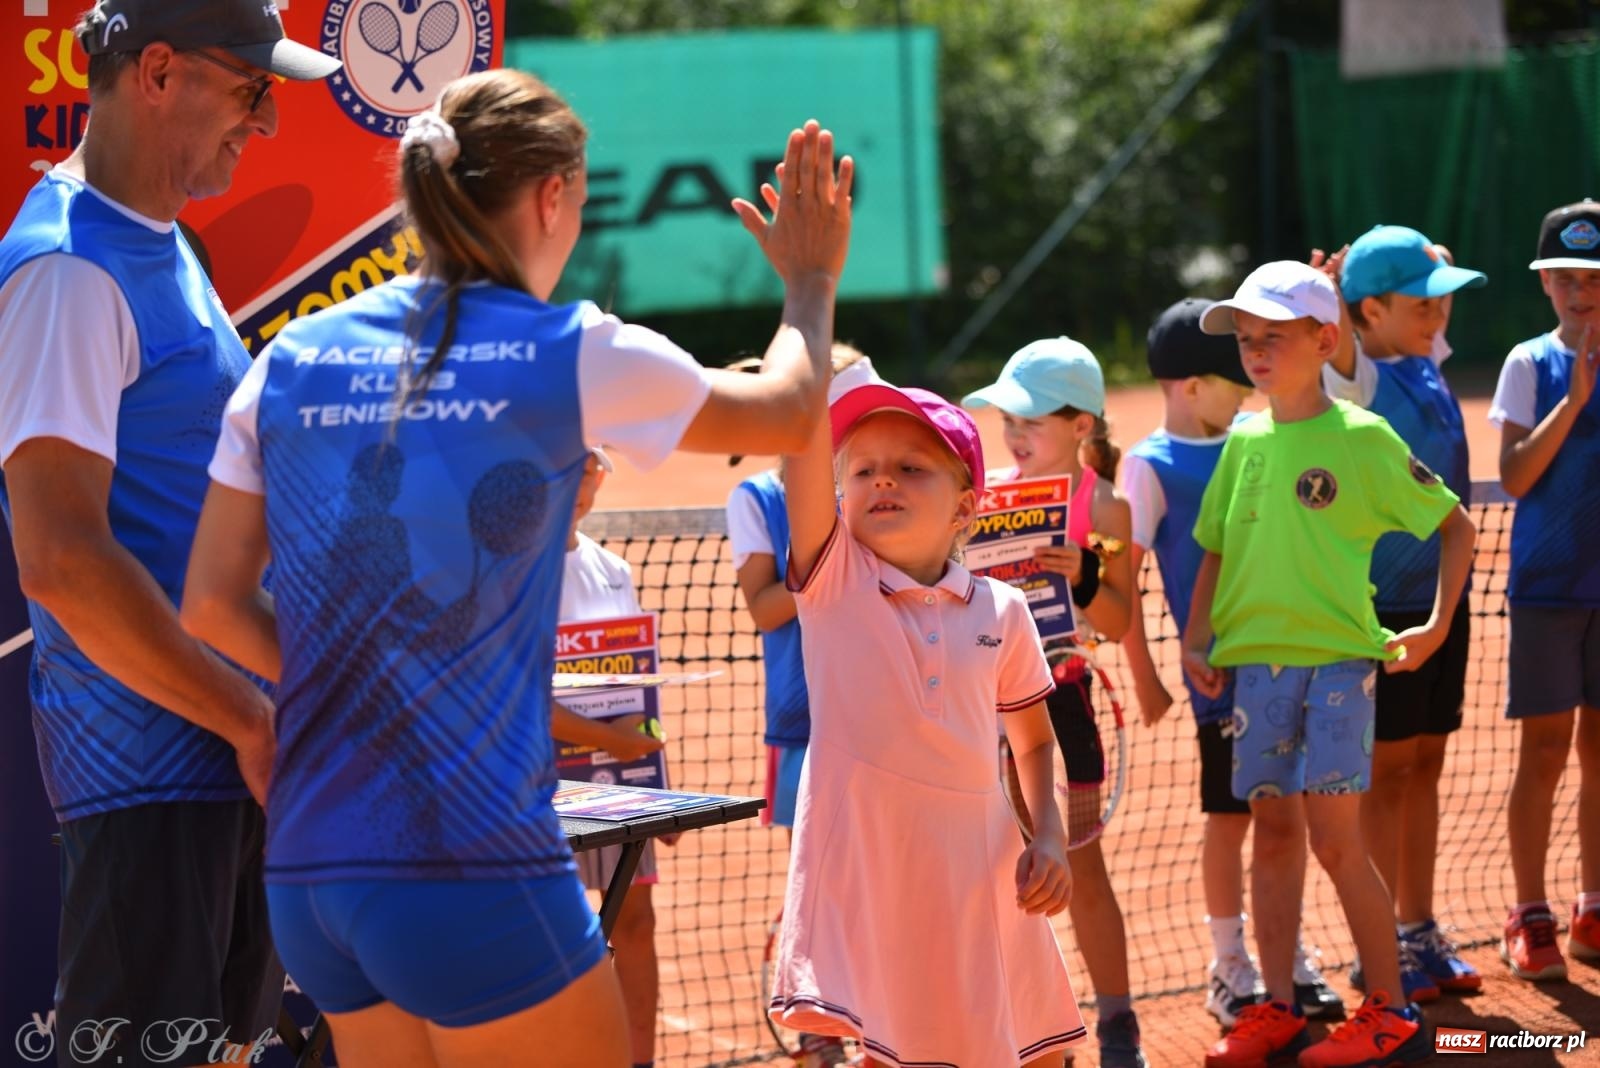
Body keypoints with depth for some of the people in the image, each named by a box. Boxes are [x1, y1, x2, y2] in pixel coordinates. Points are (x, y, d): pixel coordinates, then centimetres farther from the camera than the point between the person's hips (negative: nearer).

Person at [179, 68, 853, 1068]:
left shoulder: (291, 361, 7)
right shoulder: (571, 355, -5)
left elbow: (213, 605, 8)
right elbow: (788, 411, 13)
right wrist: (810, 283, 32)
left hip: (306, 872, 6)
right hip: (472, 868, -6)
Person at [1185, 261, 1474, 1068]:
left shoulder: (1361, 438, -4)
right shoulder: (1243, 443, 9)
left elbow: (1455, 524, 2)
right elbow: (1217, 552, 18)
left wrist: (1437, 625, -4)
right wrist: (1196, 643, 6)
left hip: (1335, 659, -5)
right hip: (1254, 662, 5)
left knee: (1334, 838, -8)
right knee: (1273, 830, 9)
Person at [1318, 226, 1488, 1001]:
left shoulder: (1427, 361, 7)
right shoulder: (1360, 376, -15)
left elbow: (1437, 276, 27)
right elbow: (1336, 342, -40)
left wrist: (1432, 264, 8)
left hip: (1442, 597, 7)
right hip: (1382, 607, -7)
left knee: (1425, 765, 13)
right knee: (1385, 770, 1)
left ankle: (1419, 934, 22)